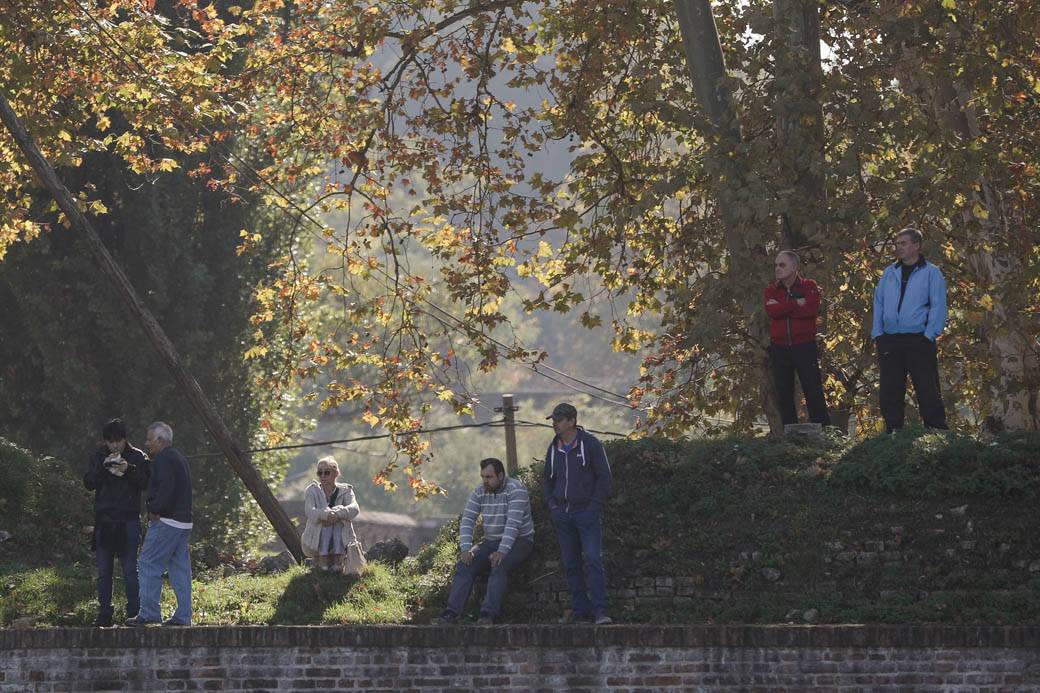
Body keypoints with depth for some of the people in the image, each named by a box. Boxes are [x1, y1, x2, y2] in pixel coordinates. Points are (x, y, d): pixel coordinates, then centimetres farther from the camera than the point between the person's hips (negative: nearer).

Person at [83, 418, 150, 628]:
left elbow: (145, 483, -7)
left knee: (130, 568, -3)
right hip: (104, 519, 3)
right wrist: (102, 467, -15)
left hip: (128, 519, -3)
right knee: (103, 570, 6)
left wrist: (129, 470, -21)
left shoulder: (137, 457, 1)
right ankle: (104, 614, 11)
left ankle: (134, 612, 1)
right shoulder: (99, 456, 7)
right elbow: (88, 483, 0)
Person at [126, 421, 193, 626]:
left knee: (149, 565, -6)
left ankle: (149, 613, -8)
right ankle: (183, 616, 8)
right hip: (183, 522, 10)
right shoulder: (179, 458, 20)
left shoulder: (163, 460, -11)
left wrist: (155, 510, -13)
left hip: (165, 522, -10)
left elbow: (166, 488, -23)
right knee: (180, 569, 9)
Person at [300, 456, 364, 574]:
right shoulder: (312, 491, 4)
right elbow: (309, 511, -17)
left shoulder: (345, 490, 5)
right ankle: (323, 560, -28)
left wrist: (338, 514, -37)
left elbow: (354, 509, -17)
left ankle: (339, 562, -33)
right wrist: (325, 514, -38)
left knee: (338, 522, -30)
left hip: (341, 541, 0)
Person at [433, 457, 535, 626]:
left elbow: (513, 523, -26)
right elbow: (467, 521, -3)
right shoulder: (479, 492, 3)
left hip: (519, 540, -6)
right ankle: (451, 614, -23)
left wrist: (502, 551, -35)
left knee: (499, 566, -34)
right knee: (464, 565, -16)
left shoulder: (516, 489, -16)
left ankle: (488, 615, -38)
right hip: (491, 541, 6)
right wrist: (466, 549, -19)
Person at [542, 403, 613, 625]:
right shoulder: (554, 448, 12)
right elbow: (548, 479, 24)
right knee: (570, 565, 6)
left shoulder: (590, 444, -5)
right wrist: (552, 504, 9)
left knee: (593, 561, -14)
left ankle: (600, 611, -16)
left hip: (586, 512, -6)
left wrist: (595, 507, -10)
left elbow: (604, 477, -4)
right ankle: (580, 609, 11)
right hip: (562, 514, 6)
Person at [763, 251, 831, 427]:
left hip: (804, 346, -3)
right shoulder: (771, 290, 10)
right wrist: (796, 303, -13)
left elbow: (811, 309, -17)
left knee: (813, 392, -5)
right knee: (784, 395, 5)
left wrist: (782, 308, -11)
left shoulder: (809, 286, 3)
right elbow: (771, 311, -10)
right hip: (779, 348, 3)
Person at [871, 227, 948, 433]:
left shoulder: (931, 273, 2)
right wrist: (877, 333, 4)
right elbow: (878, 303, 15)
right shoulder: (889, 273, 16)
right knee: (890, 392, 6)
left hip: (918, 339, -5)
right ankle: (892, 433, 13)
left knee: (928, 391, -6)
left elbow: (938, 307, -4)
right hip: (889, 342, 5)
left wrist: (929, 336, -12)